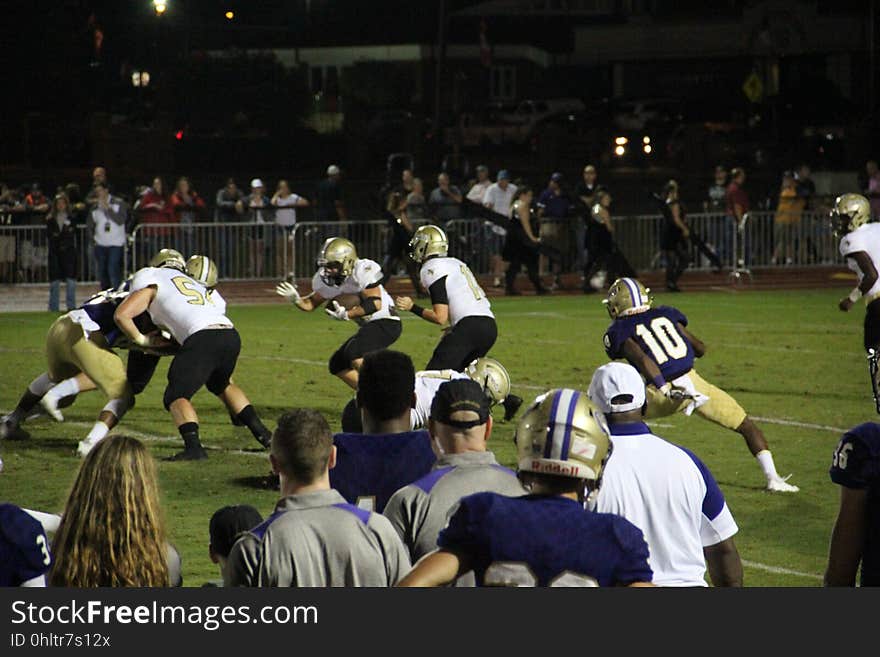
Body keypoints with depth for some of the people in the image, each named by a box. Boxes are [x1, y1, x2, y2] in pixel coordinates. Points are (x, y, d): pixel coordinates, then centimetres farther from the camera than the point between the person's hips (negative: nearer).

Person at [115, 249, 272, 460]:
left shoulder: (152, 284, 17)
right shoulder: (201, 287, 36)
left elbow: (121, 315, 8)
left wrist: (141, 339, 24)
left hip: (203, 337, -6)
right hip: (231, 334, 6)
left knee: (176, 396, 0)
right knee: (221, 384, 32)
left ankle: (193, 446, -23)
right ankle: (261, 433, 28)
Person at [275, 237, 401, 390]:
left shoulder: (363, 271, -23)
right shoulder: (325, 281, 0)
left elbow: (375, 303, -25)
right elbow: (311, 304, 10)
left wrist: (347, 314, -33)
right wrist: (296, 299, -12)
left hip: (385, 322, -9)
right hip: (368, 326, 9)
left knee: (355, 355, -29)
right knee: (338, 365, 10)